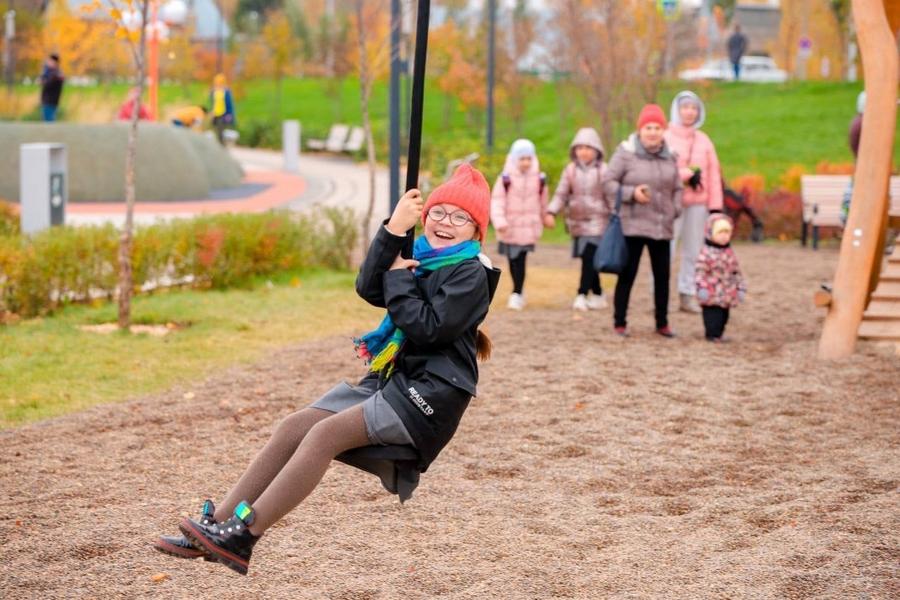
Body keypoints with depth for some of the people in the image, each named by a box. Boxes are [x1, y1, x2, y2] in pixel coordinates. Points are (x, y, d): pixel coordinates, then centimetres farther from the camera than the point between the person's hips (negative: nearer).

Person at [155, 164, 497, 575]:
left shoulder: (471, 274, -7)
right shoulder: (420, 255, 15)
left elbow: (428, 327, -20)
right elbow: (369, 289, -2)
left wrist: (398, 277, -8)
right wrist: (393, 231, -11)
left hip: (430, 393, -8)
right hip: (391, 379, 8)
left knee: (325, 433, -24)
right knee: (293, 427, -7)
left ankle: (242, 538, -28)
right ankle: (216, 524, -10)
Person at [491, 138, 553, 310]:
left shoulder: (539, 179, 3)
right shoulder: (505, 179, -6)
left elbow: (542, 202, 17)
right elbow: (497, 202, -11)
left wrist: (545, 218, 27)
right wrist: (499, 222, -22)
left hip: (529, 229, 0)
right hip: (510, 228, 0)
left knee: (520, 261, -9)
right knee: (513, 261, 9)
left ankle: (517, 294, -4)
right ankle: (518, 293, 25)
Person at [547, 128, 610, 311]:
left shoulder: (604, 170, -2)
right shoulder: (570, 170, 6)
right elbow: (561, 194, 5)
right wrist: (551, 212, -7)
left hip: (597, 222, -3)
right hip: (577, 221, 4)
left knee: (589, 257, -14)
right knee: (587, 260, 8)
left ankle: (582, 295, -18)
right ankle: (598, 296, 20)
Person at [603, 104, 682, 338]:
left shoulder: (669, 157, 8)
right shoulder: (626, 153, -6)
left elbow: (677, 189, 17)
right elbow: (608, 182, -6)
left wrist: (675, 211, 2)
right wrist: (632, 193, -17)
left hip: (662, 226, 4)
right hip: (633, 224, -4)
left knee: (662, 275, 8)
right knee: (627, 274, -1)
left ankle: (662, 323, 20)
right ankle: (620, 323, 10)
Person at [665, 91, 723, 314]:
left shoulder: (704, 140, 13)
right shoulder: (666, 138, 0)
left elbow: (714, 173, 10)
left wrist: (715, 205, 3)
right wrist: (688, 174, -14)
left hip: (698, 203, 5)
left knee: (693, 250, 8)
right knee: (666, 250, -10)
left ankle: (687, 295, 16)